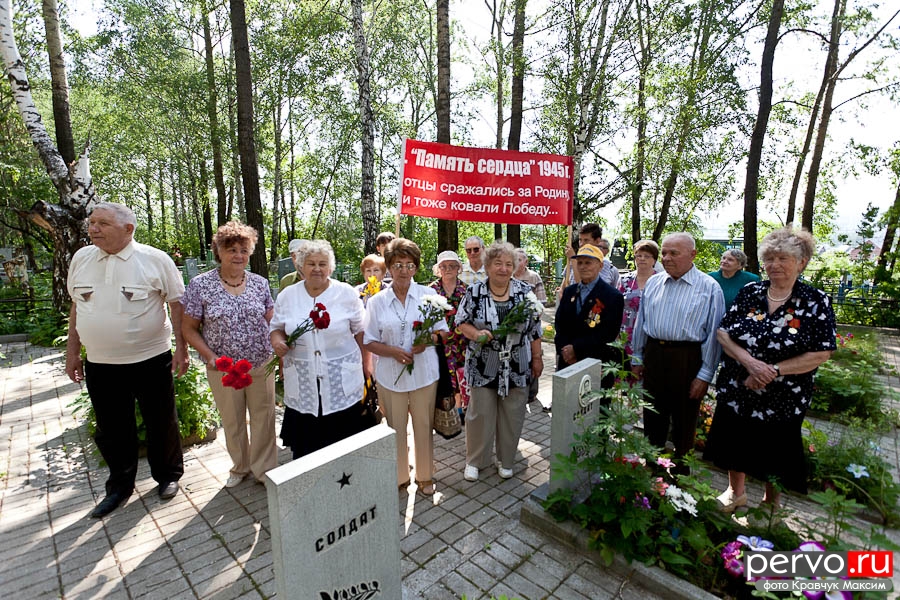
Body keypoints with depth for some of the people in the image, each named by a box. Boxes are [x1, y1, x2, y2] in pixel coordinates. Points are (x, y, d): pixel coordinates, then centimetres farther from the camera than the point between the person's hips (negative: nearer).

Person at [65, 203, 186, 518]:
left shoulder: (155, 259, -9)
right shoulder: (81, 259, 5)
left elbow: (177, 303, -7)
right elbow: (77, 306, 13)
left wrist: (181, 347, -11)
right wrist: (72, 351, 13)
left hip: (150, 359, -4)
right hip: (100, 364, 4)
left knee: (161, 423, 10)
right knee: (111, 430, 16)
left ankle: (168, 475, 31)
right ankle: (120, 486, 36)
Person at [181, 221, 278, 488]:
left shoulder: (260, 283, 1)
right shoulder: (200, 285, -6)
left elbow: (271, 321, 7)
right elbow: (189, 328, -2)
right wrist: (210, 356, -14)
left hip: (262, 365, 1)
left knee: (264, 418, 9)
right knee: (232, 421, 16)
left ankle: (264, 468, 29)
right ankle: (240, 466, 39)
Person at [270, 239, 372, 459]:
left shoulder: (347, 293, 0)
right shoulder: (287, 296, 5)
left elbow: (360, 331, 5)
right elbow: (276, 327, 15)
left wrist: (366, 365, 2)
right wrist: (277, 340, -8)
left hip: (342, 384, -1)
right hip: (303, 385, 2)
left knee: (344, 441, 6)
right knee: (304, 444, 8)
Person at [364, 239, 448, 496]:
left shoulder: (428, 295, 0)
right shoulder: (377, 301, 1)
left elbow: (442, 331, 5)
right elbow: (370, 342, 3)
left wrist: (425, 342, -16)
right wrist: (393, 351, -15)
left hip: (424, 372, 0)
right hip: (390, 375, 0)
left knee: (424, 426, 10)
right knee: (395, 428, 11)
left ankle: (425, 475, 32)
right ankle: (399, 476, 32)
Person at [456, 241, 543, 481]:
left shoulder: (525, 292, 0)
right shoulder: (474, 292, -4)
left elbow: (534, 327, 4)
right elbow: (461, 321, -1)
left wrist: (537, 358, 4)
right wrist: (476, 334, -20)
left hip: (517, 368, 2)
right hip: (483, 368, -1)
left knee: (513, 415, 12)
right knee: (480, 414, 8)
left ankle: (506, 460, 34)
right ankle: (474, 460, 29)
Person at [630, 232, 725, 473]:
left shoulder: (710, 288, -7)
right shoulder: (653, 283, 6)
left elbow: (714, 334, -8)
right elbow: (640, 322, 11)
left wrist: (705, 374, -10)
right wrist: (637, 357, 11)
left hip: (687, 360, -4)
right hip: (653, 356, 4)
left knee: (684, 424, 12)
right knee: (652, 419, 17)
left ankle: (680, 474, 31)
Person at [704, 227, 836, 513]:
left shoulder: (816, 302, -7)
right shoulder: (749, 292, -1)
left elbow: (820, 353, -11)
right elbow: (723, 332, -3)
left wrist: (772, 370, -19)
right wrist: (749, 361, -19)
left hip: (783, 401, -2)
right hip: (735, 391, 3)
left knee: (775, 452, 16)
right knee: (735, 445, 18)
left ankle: (771, 501, 43)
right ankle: (736, 492, 43)